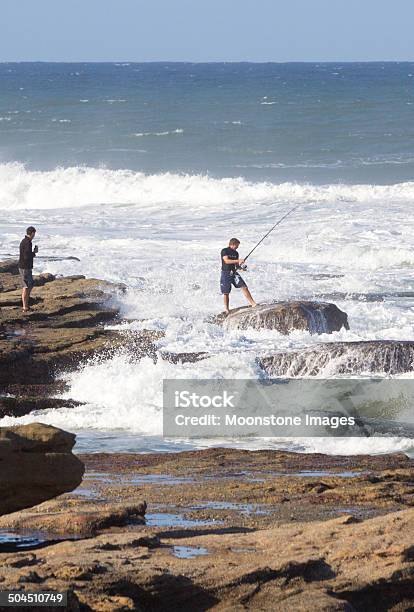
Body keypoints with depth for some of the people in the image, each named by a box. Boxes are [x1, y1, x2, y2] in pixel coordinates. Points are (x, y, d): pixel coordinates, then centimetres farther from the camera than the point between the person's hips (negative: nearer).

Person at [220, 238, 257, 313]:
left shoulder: (235, 253, 11)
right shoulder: (224, 251, -7)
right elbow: (226, 261, -21)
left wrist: (239, 265, -7)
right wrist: (238, 261, -24)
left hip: (234, 273, 5)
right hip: (226, 273, -5)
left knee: (244, 287, -8)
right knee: (226, 293, -1)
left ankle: (252, 303, -9)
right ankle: (226, 309, 10)